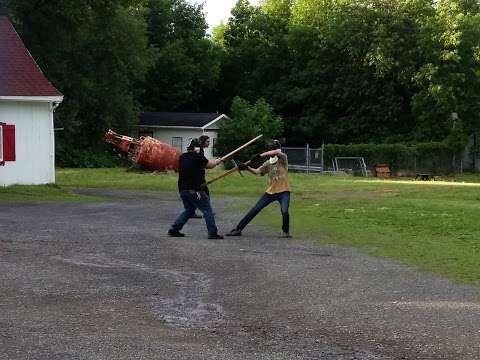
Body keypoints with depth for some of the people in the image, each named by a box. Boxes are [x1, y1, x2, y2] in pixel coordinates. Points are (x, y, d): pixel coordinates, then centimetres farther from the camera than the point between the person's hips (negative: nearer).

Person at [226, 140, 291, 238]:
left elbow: (277, 152, -29)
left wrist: (260, 155, -34)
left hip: (283, 192, -5)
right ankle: (238, 229, 8)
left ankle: (286, 231, 3)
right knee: (255, 209, 2)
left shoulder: (283, 158, -8)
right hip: (270, 192, 5)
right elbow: (257, 172, 2)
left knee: (284, 212, -25)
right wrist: (247, 168, -16)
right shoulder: (268, 163, 9)